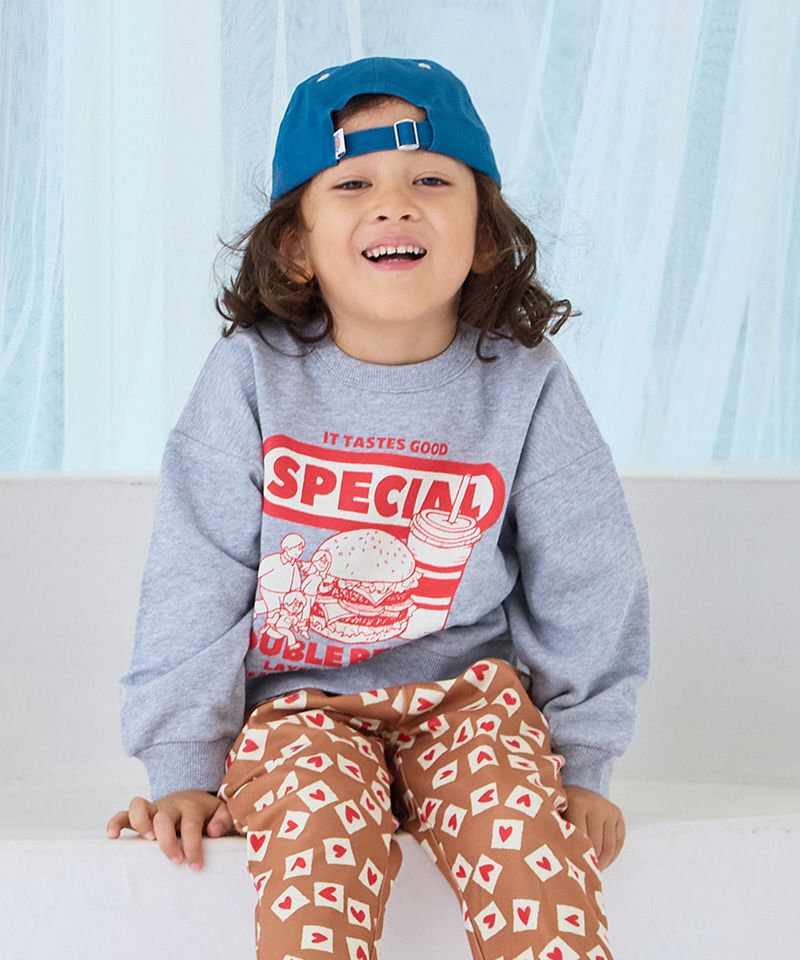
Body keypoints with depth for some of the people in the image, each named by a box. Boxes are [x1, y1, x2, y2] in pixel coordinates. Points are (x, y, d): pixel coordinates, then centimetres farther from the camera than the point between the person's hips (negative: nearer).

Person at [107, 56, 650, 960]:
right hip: (295, 699, -1)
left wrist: (583, 762, 3)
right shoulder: (252, 376, -9)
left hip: (465, 690, 1)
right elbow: (194, 581, -6)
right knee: (316, 826, -31)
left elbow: (583, 586, 3)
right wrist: (182, 767, -6)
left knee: (528, 817, -27)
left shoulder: (524, 384, -6)